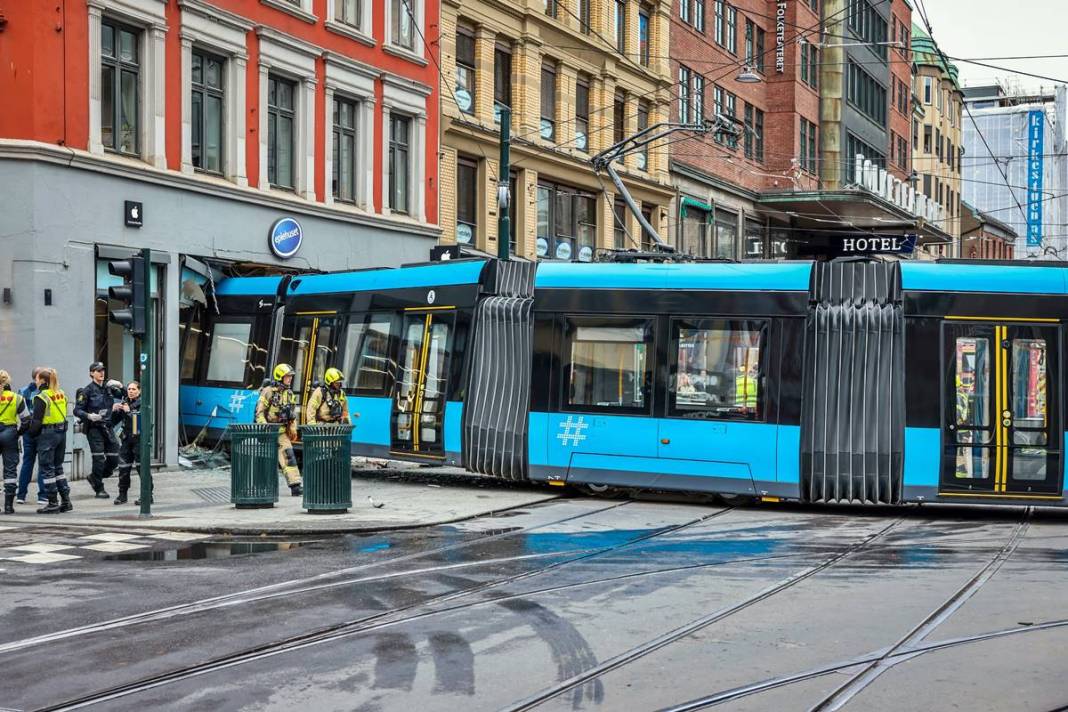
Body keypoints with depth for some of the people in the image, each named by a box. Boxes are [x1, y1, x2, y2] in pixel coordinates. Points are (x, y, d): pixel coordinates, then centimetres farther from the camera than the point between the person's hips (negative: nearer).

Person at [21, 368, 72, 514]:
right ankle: (66, 500, 13)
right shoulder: (61, 394, 9)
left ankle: (53, 503, 1)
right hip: (61, 432, 7)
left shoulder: (41, 397, -12)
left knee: (46, 468, 1)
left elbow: (37, 420, -14)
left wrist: (31, 432, 1)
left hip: (47, 434, -7)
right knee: (58, 467, 15)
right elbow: (63, 414, 11)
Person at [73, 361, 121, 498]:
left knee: (114, 459, 4)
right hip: (94, 428, -6)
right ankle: (99, 489, 4)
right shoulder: (87, 391, -6)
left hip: (107, 427, 6)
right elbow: (77, 410, -8)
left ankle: (94, 477, 26)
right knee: (99, 459, -7)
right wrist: (89, 416, -23)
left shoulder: (108, 389, 12)